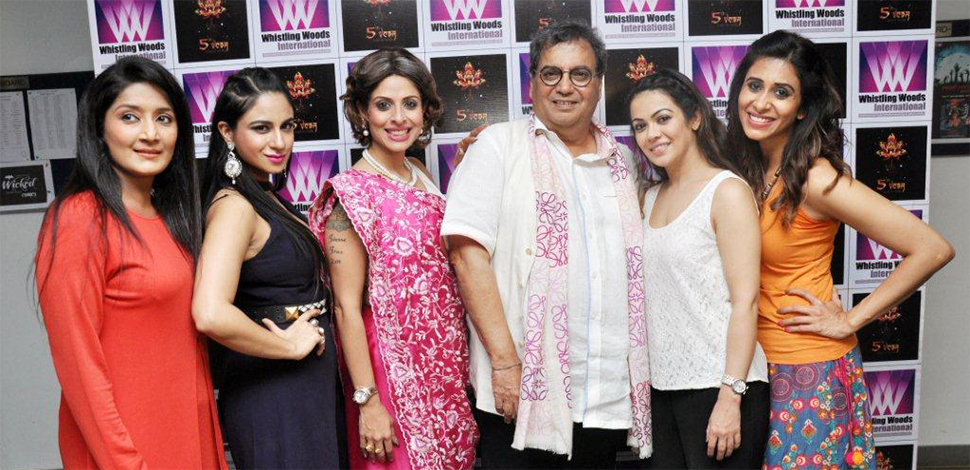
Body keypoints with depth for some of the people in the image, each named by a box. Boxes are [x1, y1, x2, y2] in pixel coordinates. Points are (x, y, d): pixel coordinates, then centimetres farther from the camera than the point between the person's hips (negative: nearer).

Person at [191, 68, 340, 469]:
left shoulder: (267, 196, 9)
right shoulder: (234, 206, -19)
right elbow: (211, 315, -33)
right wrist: (289, 346, -20)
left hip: (306, 386, 9)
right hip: (272, 392, -9)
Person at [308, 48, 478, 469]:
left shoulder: (421, 175, 6)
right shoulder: (351, 193, -15)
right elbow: (347, 308, -16)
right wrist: (367, 401, -17)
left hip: (448, 368, 7)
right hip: (395, 374, -7)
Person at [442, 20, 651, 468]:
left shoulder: (621, 161, 12)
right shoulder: (500, 144, -1)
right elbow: (468, 252, -10)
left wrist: (638, 367, 8)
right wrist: (505, 361, -15)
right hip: (521, 388, -4)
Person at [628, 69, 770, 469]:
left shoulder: (727, 191, -8)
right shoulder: (652, 196, 12)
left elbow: (745, 301, -13)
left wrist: (730, 397, -17)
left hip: (718, 387, -6)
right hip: (661, 387, 6)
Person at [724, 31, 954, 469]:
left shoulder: (816, 179, -21)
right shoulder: (746, 167, 0)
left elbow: (933, 249, -23)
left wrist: (850, 320, -16)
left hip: (808, 369, -6)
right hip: (756, 359, 6)